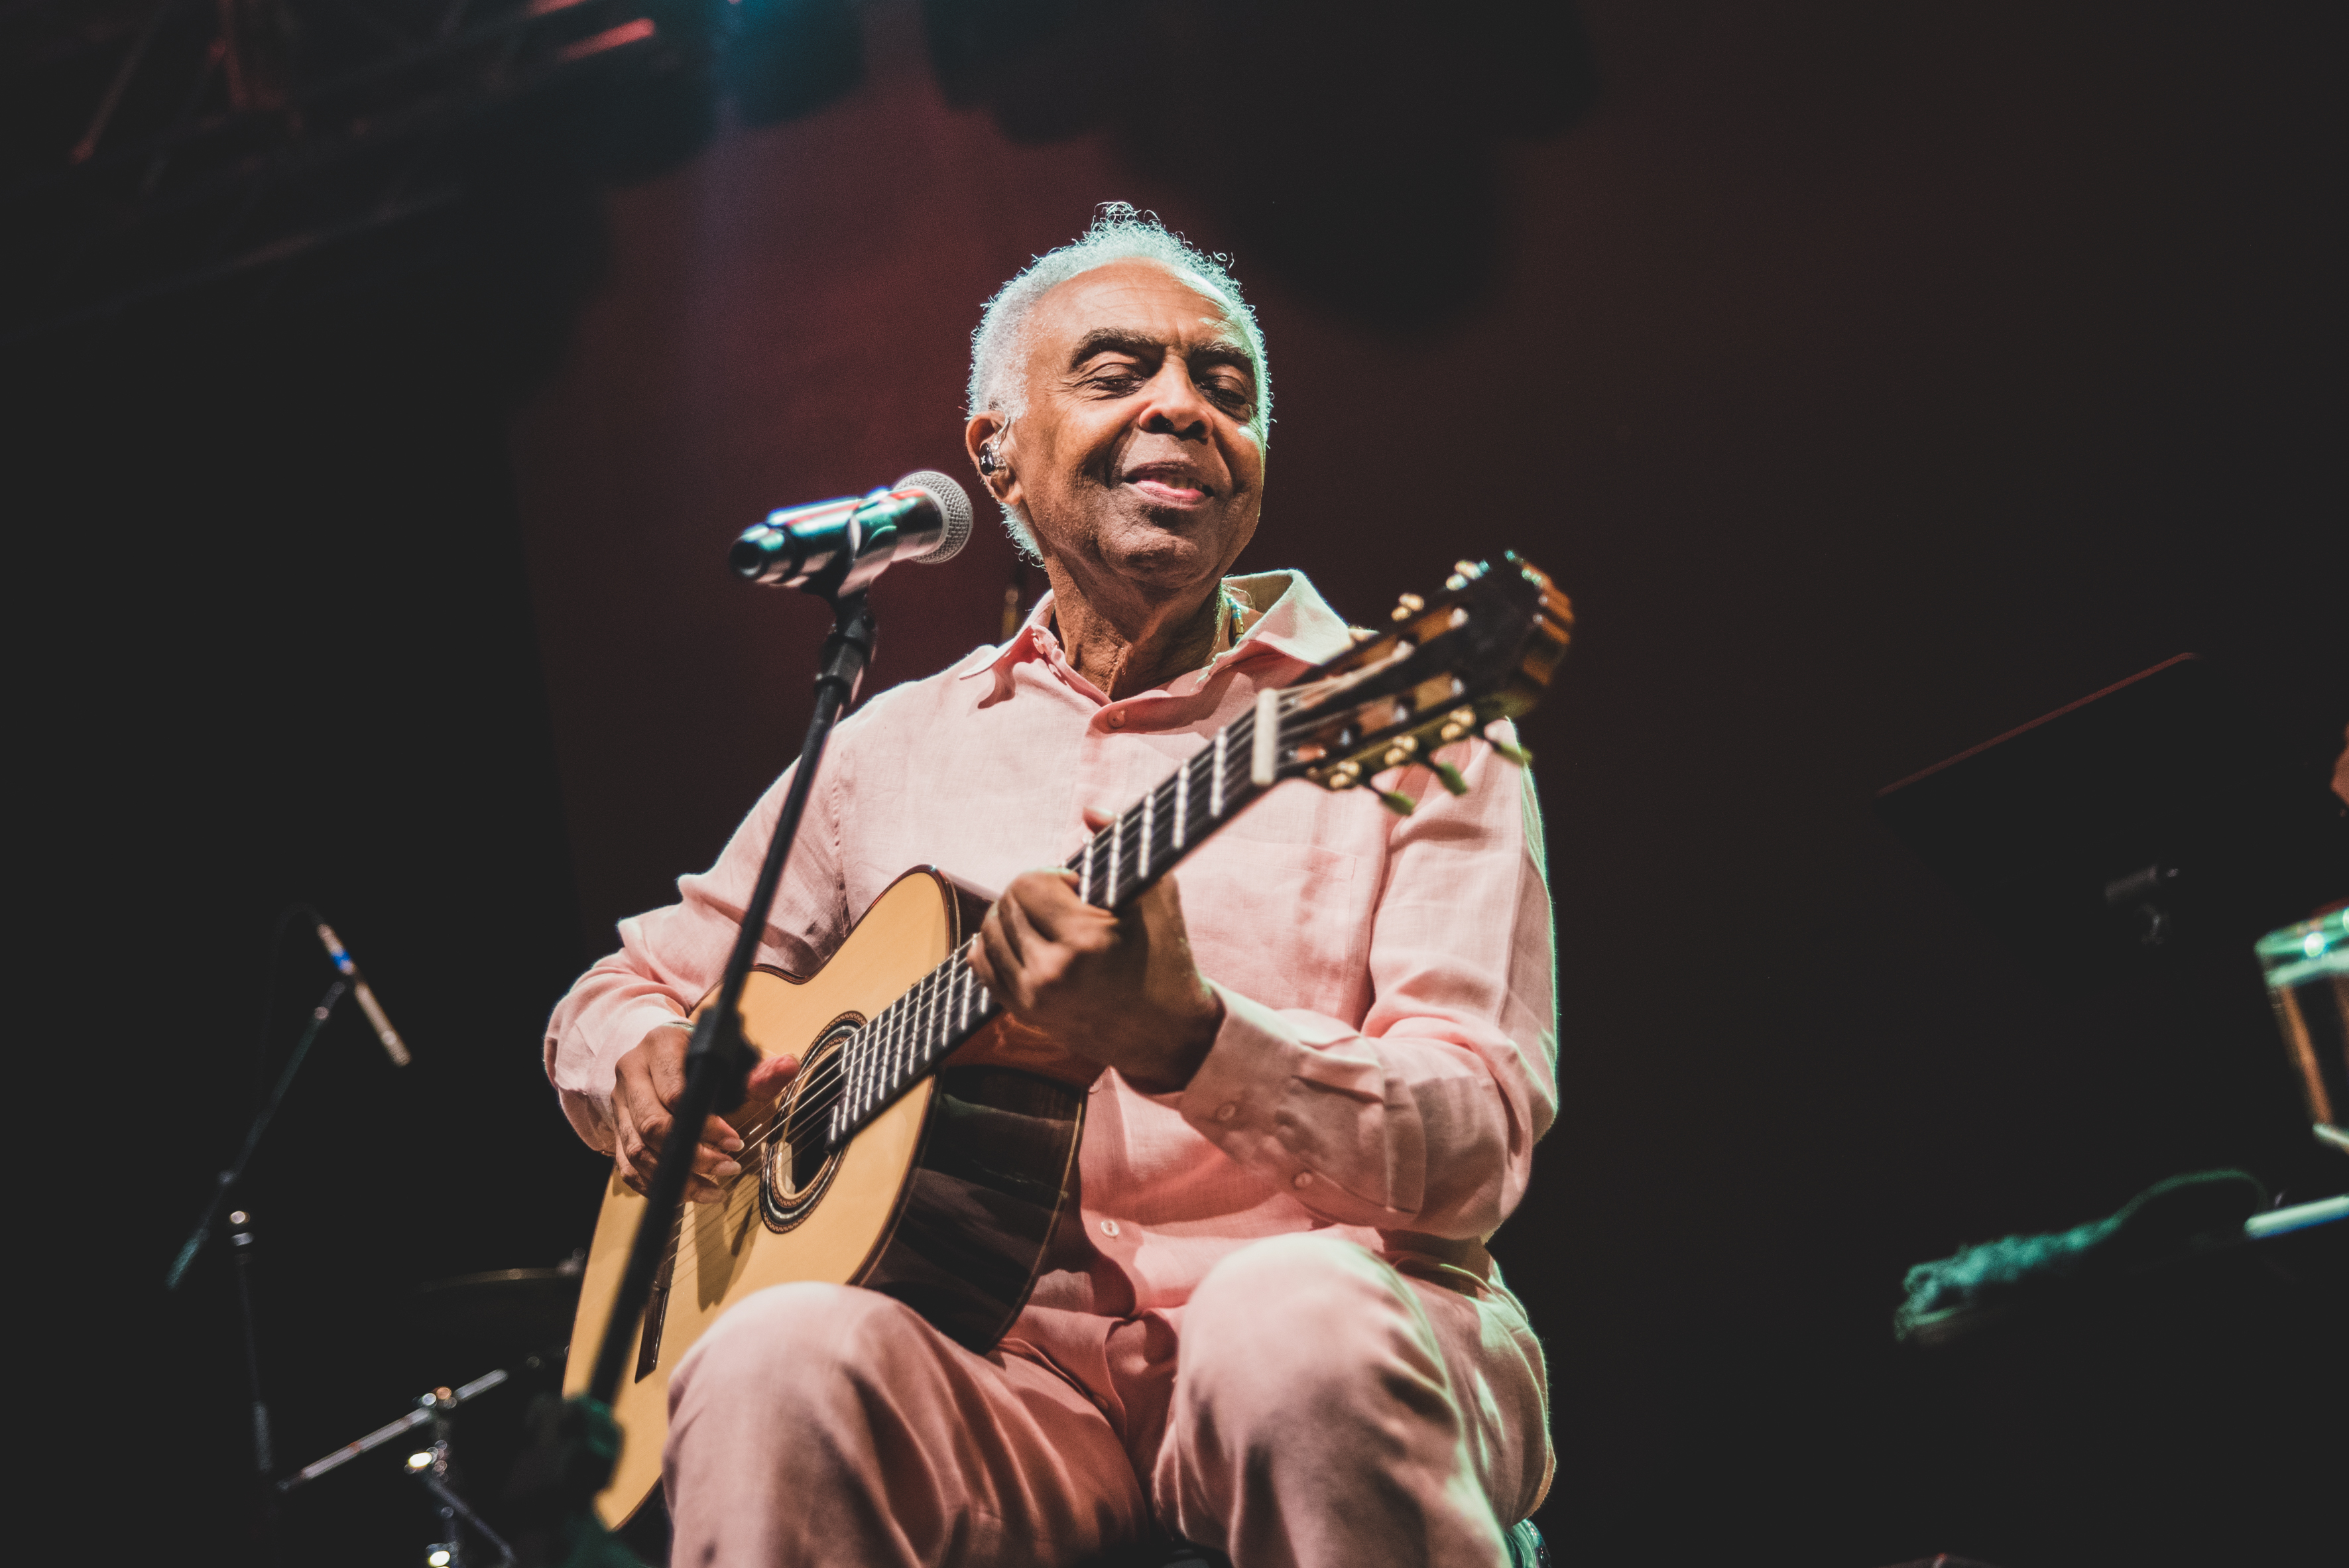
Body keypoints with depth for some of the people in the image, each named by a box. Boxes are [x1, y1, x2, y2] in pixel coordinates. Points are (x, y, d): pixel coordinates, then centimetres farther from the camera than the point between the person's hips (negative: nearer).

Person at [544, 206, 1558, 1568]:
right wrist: (650, 1063, -1)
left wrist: (1183, 1043, -25)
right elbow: (625, 989, 25)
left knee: (1298, 1322, -37)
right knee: (779, 1359, -31)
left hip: (1335, 1330, -1)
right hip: (1016, 1362, 2)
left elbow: (1481, 1149, -7)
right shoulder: (894, 748, 15)